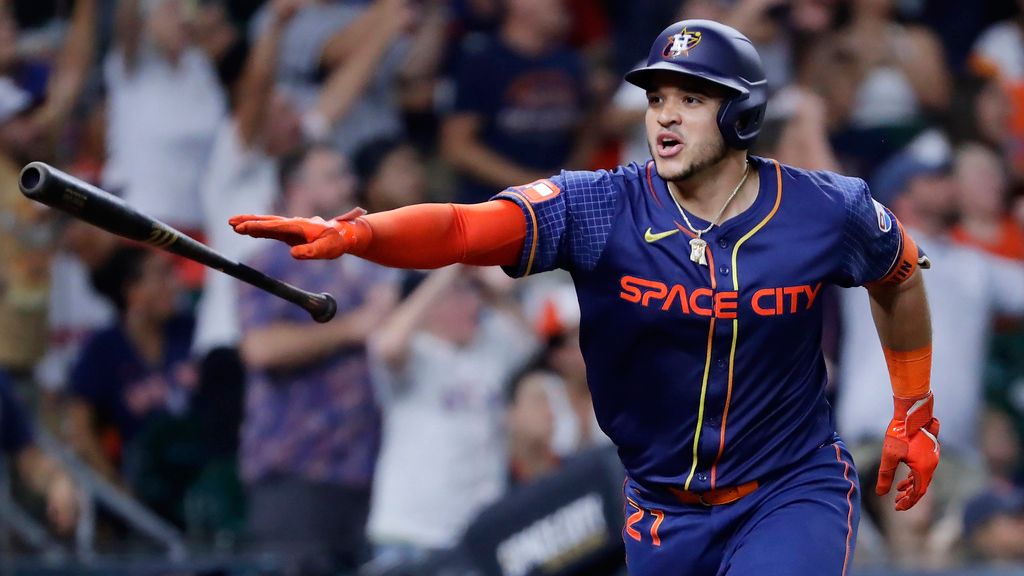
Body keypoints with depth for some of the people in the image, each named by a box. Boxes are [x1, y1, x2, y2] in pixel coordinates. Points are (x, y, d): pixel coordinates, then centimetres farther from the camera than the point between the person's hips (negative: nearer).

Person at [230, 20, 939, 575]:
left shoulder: (827, 213, -12)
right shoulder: (601, 209, -15)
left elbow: (900, 274, 11)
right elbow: (461, 228, -29)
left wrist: (914, 413, 15)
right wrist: (354, 234, -47)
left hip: (794, 492, -2)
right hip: (663, 511, 2)